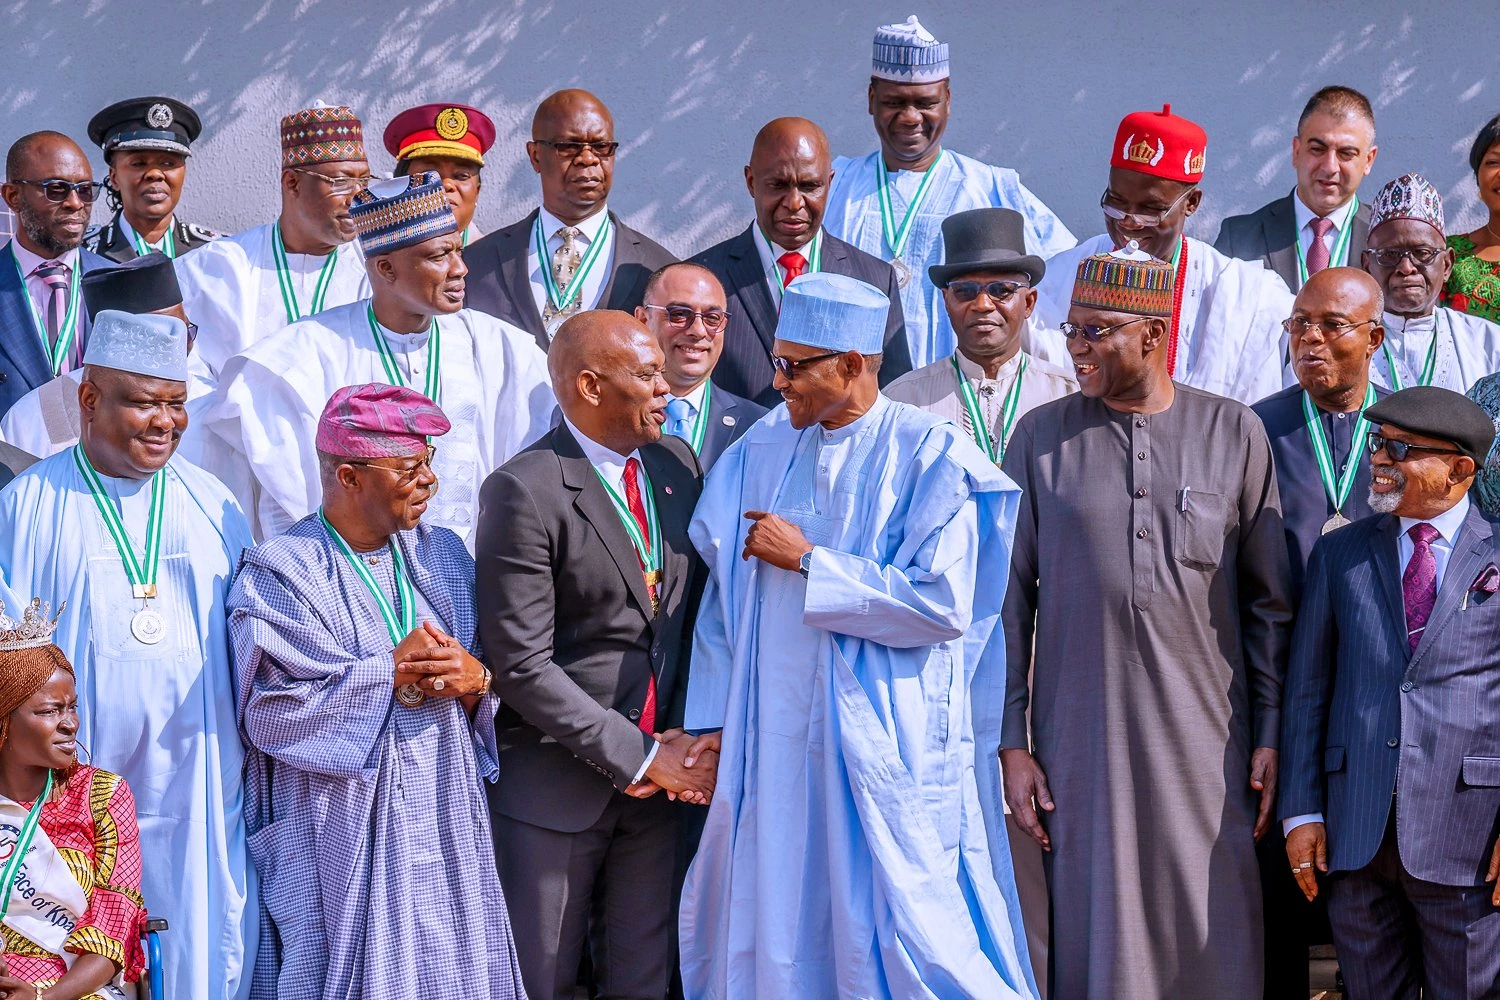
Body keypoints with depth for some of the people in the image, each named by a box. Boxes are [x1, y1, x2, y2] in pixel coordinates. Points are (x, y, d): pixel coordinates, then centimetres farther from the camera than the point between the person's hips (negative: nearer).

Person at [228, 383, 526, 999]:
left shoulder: (443, 556, 10)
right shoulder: (281, 573, -7)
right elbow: (275, 710, -17)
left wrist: (475, 679, -14)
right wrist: (391, 671, -14)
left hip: (444, 822, 5)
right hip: (343, 831, -5)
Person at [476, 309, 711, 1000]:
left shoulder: (676, 464, 6)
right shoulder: (523, 491, -14)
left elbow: (692, 611, 11)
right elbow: (521, 663, -17)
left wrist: (684, 744, -3)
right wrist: (641, 756, -15)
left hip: (659, 779, 5)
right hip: (556, 783, -5)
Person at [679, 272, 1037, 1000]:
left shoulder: (929, 456, -8)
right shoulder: (761, 453, 8)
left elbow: (943, 605, -16)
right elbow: (725, 593, 11)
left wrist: (809, 560, -13)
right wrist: (713, 721, 4)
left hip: (886, 745, -5)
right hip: (773, 742, 5)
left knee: (902, 939, -3)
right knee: (777, 933, 10)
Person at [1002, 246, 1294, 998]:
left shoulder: (1235, 433, 2)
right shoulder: (1041, 437, 3)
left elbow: (1269, 599, 6)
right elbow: (1011, 598, 5)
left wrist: (1271, 734, 1)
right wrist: (1012, 743, 0)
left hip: (1205, 734, 0)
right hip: (1080, 735, 0)